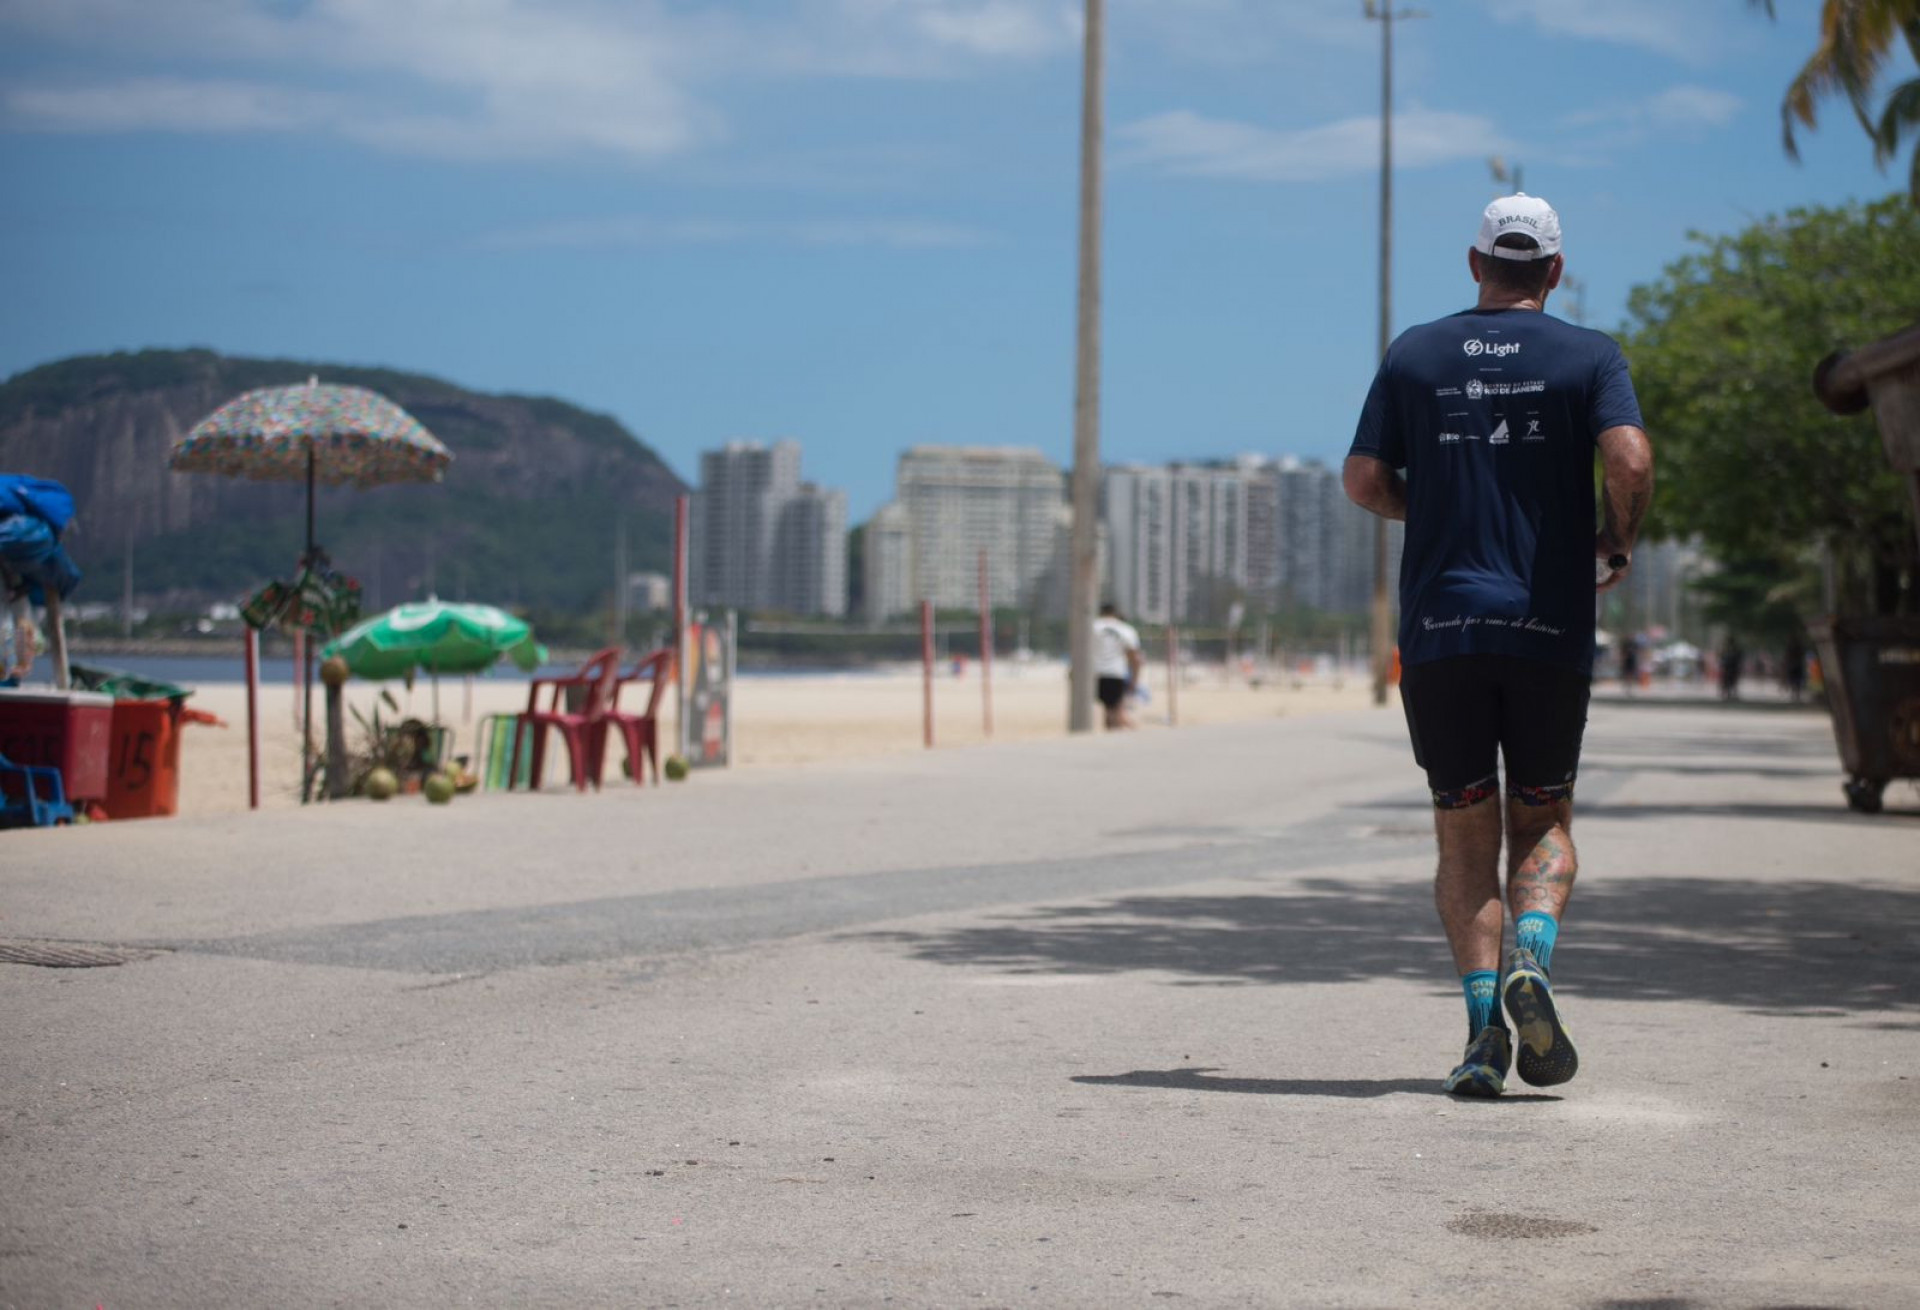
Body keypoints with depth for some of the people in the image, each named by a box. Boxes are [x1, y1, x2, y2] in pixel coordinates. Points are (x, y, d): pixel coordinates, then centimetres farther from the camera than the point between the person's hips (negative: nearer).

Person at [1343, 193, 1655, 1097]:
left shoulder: (1415, 354, 8)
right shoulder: (1588, 356, 3)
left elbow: (1363, 481, 4)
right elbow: (1630, 461, -13)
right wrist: (1618, 541, 6)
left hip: (1438, 627, 1)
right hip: (1550, 626, -1)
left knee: (1464, 840, 8)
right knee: (1544, 826, 13)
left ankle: (1484, 1023, -7)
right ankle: (1531, 966, -15)